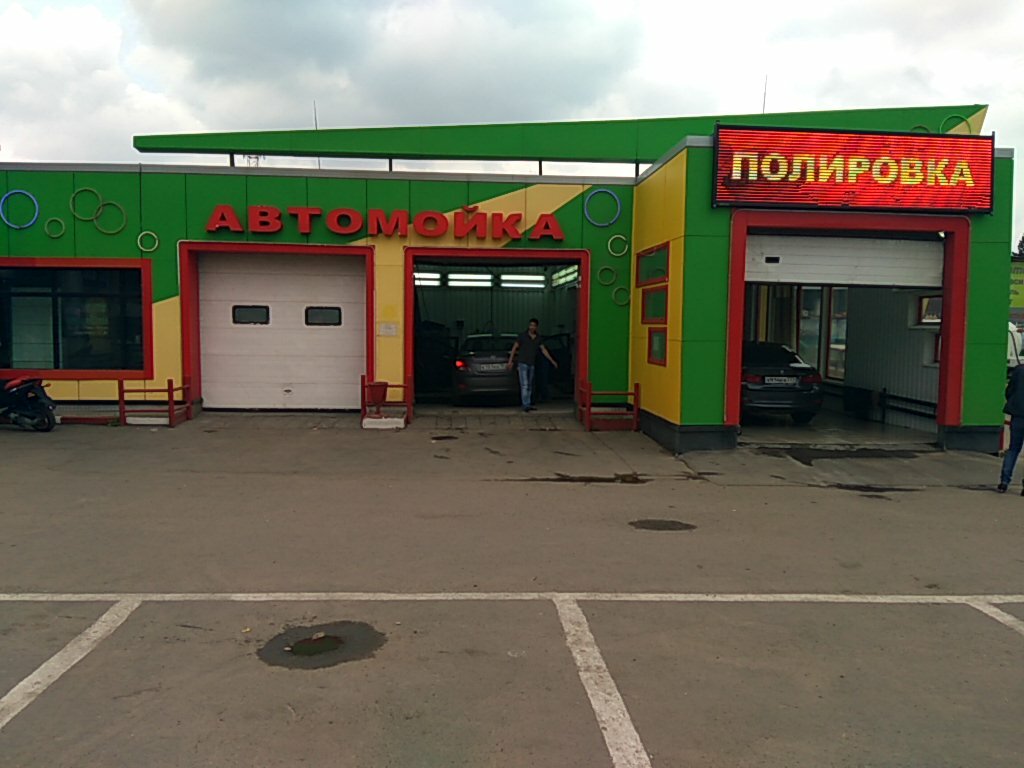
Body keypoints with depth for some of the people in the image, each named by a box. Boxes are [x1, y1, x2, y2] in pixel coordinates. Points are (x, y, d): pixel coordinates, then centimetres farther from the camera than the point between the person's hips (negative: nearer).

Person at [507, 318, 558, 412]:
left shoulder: (538, 338, 5)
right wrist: (510, 361, -8)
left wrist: (552, 361, 9)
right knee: (524, 385, -11)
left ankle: (528, 404, 14)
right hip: (523, 363, -5)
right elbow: (514, 348, -4)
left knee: (529, 386, 9)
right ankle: (525, 405, -12)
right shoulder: (522, 335, -7)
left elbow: (543, 350, 11)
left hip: (532, 364, 5)